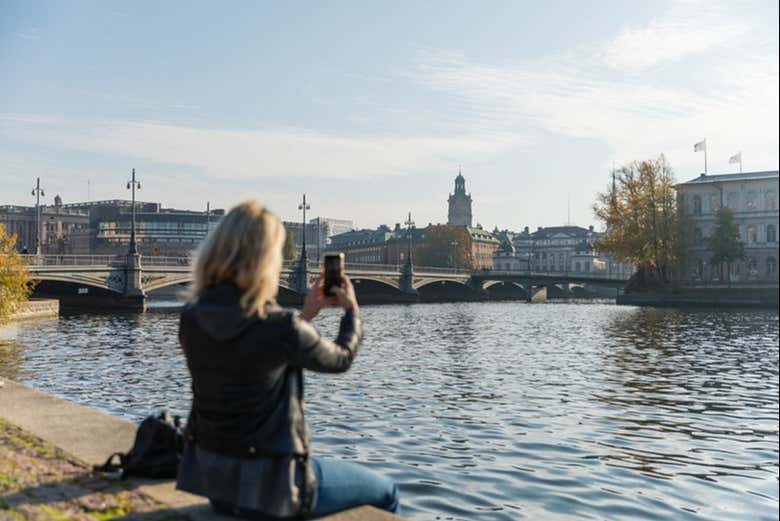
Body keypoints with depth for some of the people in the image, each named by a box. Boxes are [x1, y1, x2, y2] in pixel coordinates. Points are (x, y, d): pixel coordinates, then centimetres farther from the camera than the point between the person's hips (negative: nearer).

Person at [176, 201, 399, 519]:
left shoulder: (191, 319, -6)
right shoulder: (283, 329, -25)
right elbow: (341, 359, -3)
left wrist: (305, 315, 14)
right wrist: (352, 310, 15)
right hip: (265, 486, -7)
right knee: (385, 493, 17)